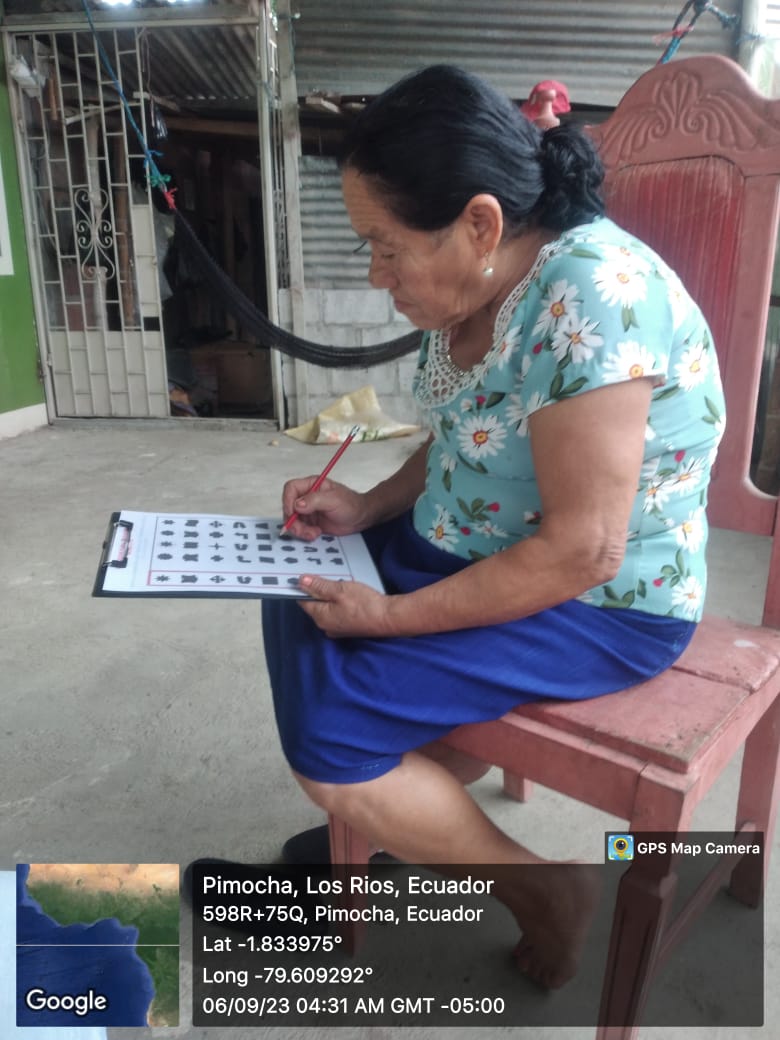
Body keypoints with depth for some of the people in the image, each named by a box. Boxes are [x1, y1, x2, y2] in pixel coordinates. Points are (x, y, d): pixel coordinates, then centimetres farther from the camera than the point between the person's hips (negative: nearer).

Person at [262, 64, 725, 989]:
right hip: (474, 550, 9)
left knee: (325, 723, -16)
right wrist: (367, 508, -1)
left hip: (598, 606, -9)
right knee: (296, 607, 10)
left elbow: (582, 550, -27)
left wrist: (393, 616, -21)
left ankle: (542, 893, 7)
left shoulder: (591, 297, -26)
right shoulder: (481, 281, 0)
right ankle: (418, 817, 24)